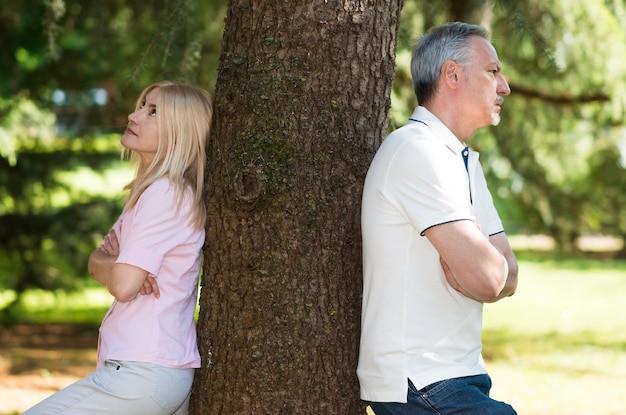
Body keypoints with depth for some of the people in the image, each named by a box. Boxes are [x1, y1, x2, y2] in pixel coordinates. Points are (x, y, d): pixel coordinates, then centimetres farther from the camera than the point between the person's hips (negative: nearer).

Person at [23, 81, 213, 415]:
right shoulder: (152, 190, 17)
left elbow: (123, 285, -20)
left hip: (142, 373, -10)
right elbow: (95, 261, 18)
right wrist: (111, 258, -6)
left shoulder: (165, 194, -14)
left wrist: (105, 264, 2)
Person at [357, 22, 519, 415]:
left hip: (456, 377, 9)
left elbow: (506, 277, 9)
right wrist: (483, 261, 0)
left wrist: (470, 265, -11)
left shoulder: (465, 162, 17)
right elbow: (487, 278, -22)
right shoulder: (417, 151, -14)